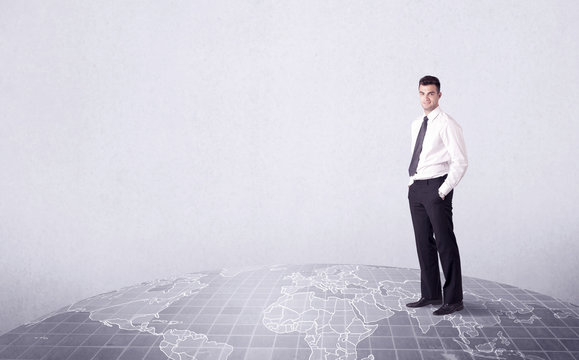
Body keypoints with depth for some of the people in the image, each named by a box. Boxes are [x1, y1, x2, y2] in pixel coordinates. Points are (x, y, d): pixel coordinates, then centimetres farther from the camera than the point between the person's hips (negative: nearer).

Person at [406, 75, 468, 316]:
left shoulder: (447, 124, -8)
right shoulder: (416, 124, 15)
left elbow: (460, 162, -12)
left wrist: (443, 190, -15)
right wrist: (412, 182, 14)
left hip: (436, 188, -8)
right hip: (416, 188, 8)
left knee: (445, 243, -4)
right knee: (423, 242, 12)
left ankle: (453, 300, 5)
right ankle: (430, 294, 23)